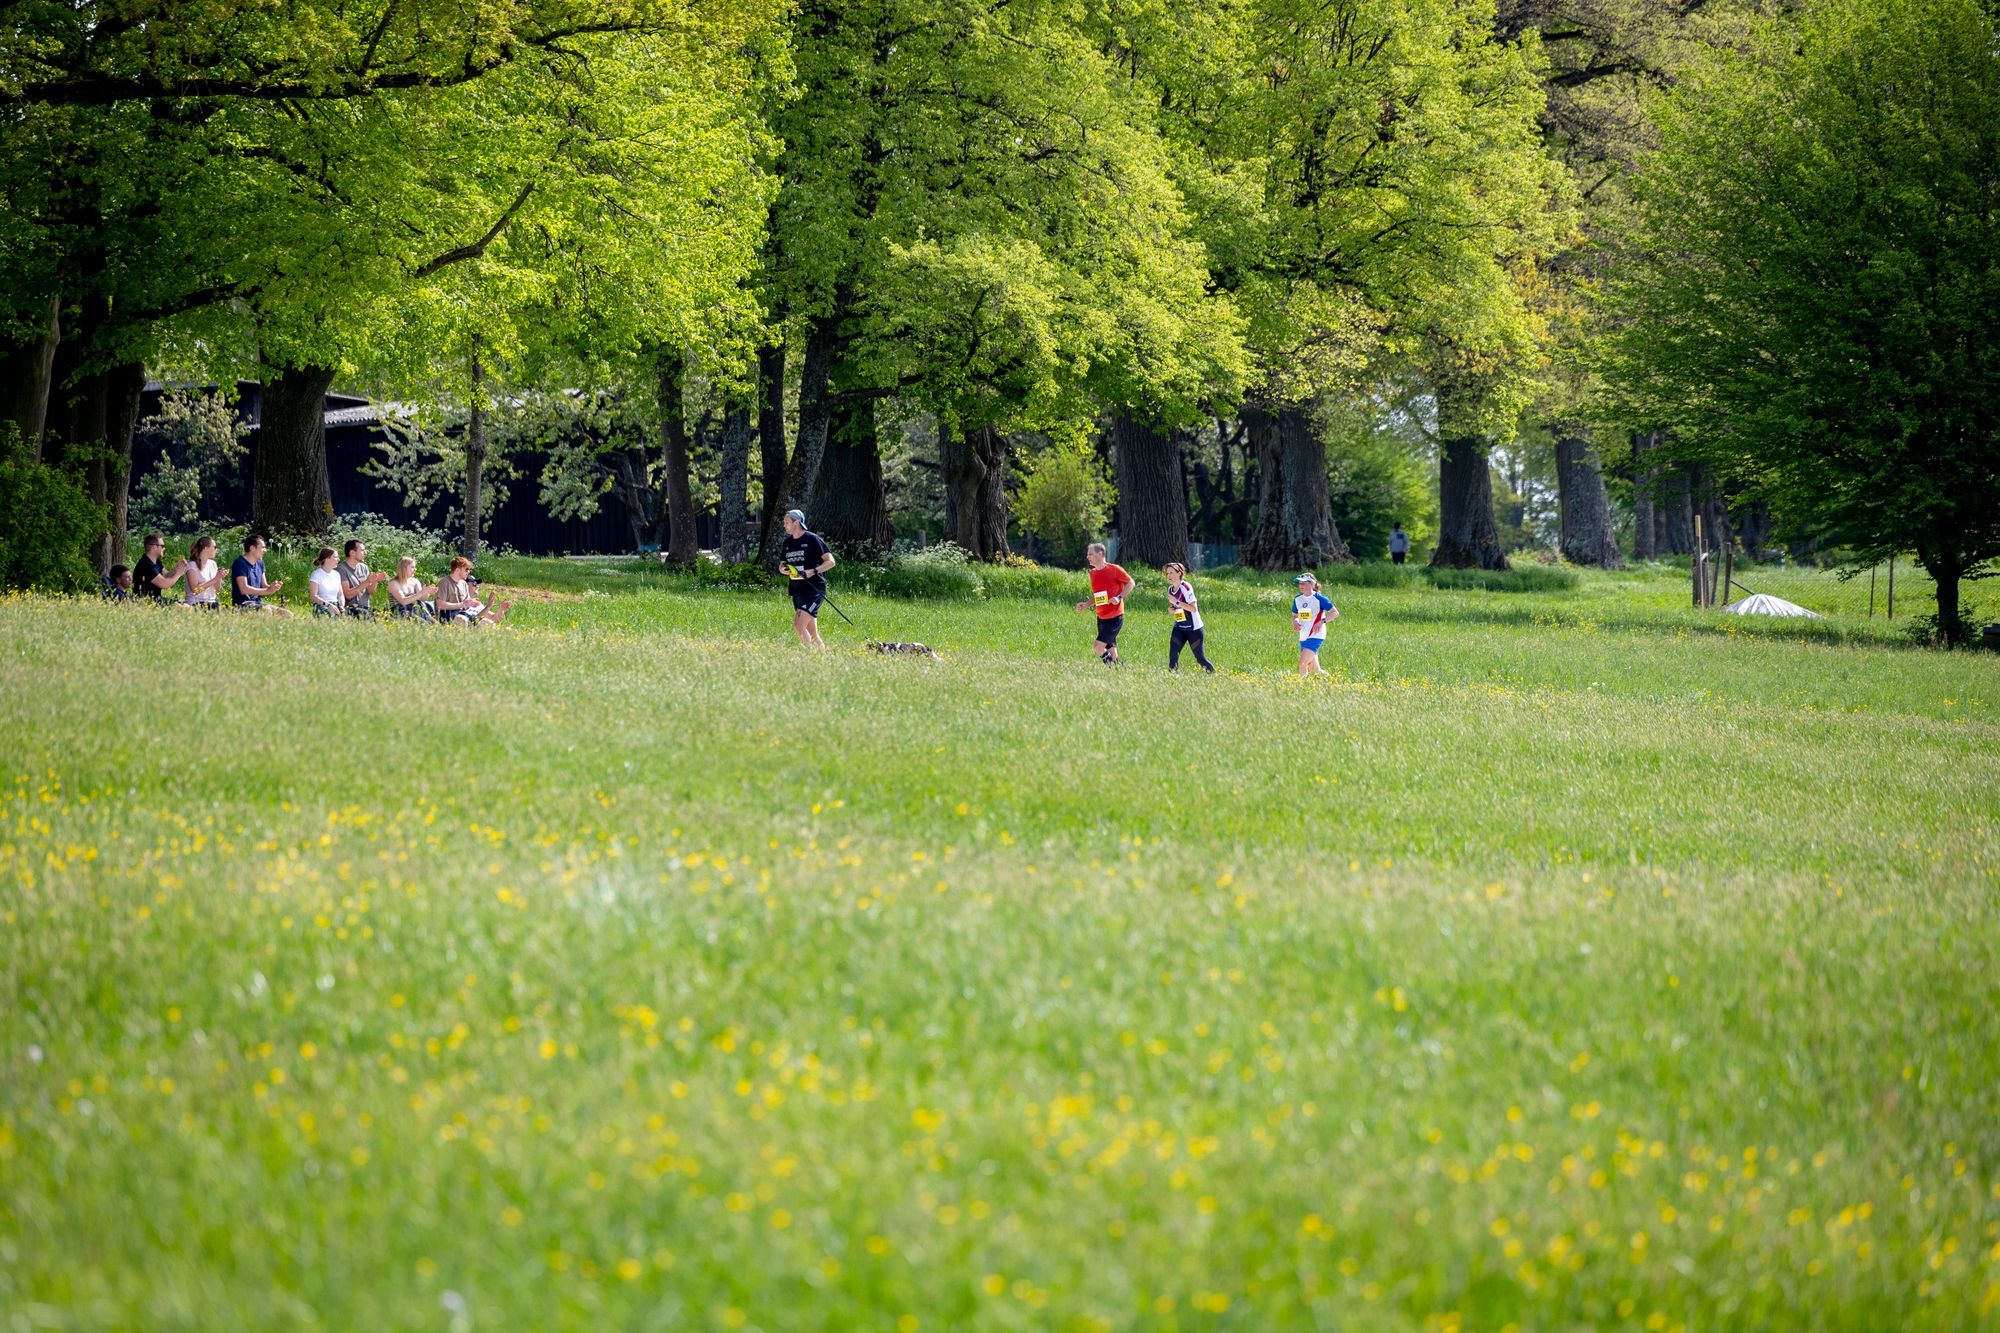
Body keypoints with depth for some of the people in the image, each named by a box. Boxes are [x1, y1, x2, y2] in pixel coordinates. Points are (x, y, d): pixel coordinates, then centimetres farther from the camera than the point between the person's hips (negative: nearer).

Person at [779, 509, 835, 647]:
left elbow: (830, 562, -8)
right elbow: (782, 564, 24)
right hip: (796, 591, 7)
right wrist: (783, 569, 0)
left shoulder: (813, 539, -6)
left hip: (814, 589, -7)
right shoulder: (788, 542, 14)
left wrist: (813, 571, -20)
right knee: (812, 633, 7)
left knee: (799, 625, -20)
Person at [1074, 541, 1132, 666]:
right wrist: (1086, 605, 3)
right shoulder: (1093, 573, 11)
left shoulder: (1114, 569, -10)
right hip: (1101, 617, 7)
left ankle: (1114, 668, -4)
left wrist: (1119, 597, -16)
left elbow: (1130, 583, -3)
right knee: (1110, 650, 6)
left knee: (1097, 647, -17)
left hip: (1115, 617, -7)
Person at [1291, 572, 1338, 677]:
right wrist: (1295, 621, -5)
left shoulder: (1319, 598, -11)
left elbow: (1335, 613, -9)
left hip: (1316, 636, -7)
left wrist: (1322, 621, -20)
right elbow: (1295, 616, 18)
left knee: (1302, 664, -19)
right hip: (1303, 637, 7)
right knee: (1314, 670, 11)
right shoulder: (1298, 599, 8)